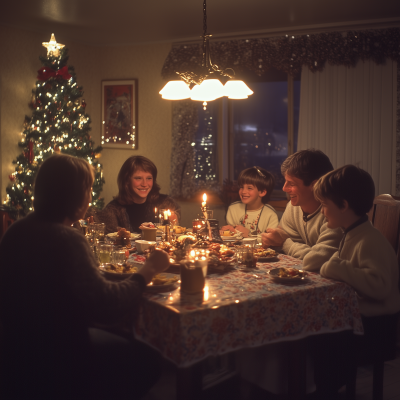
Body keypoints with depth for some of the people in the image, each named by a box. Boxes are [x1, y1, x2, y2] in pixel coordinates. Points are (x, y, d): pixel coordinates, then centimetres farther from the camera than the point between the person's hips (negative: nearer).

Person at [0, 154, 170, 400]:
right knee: (147, 361, 7)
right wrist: (148, 271, -17)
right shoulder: (66, 239, -27)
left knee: (123, 344, 23)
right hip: (50, 362, -9)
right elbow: (107, 305, -29)